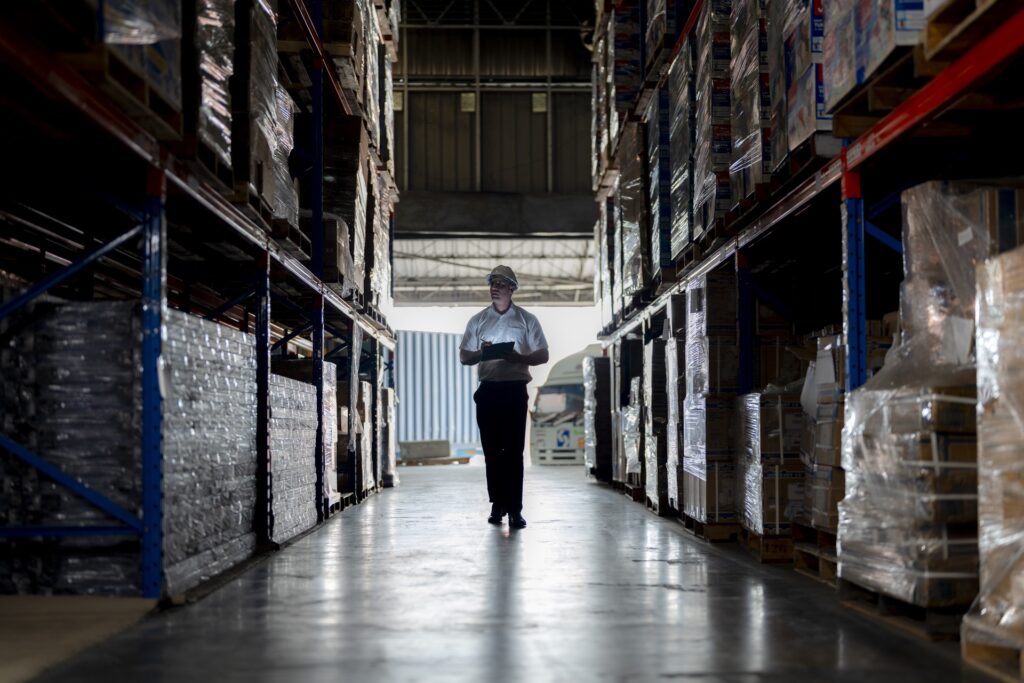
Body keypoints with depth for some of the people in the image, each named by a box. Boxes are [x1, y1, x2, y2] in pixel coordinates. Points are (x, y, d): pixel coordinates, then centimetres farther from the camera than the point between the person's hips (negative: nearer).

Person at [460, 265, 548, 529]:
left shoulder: (527, 320, 7)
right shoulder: (478, 321, 13)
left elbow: (543, 355, 5)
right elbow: (464, 357, 13)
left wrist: (519, 357, -15)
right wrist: (481, 353, -10)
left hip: (515, 389, -2)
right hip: (488, 389, 2)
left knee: (514, 451, -6)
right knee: (492, 450, 3)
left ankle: (515, 510, -7)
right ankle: (498, 505, 12)